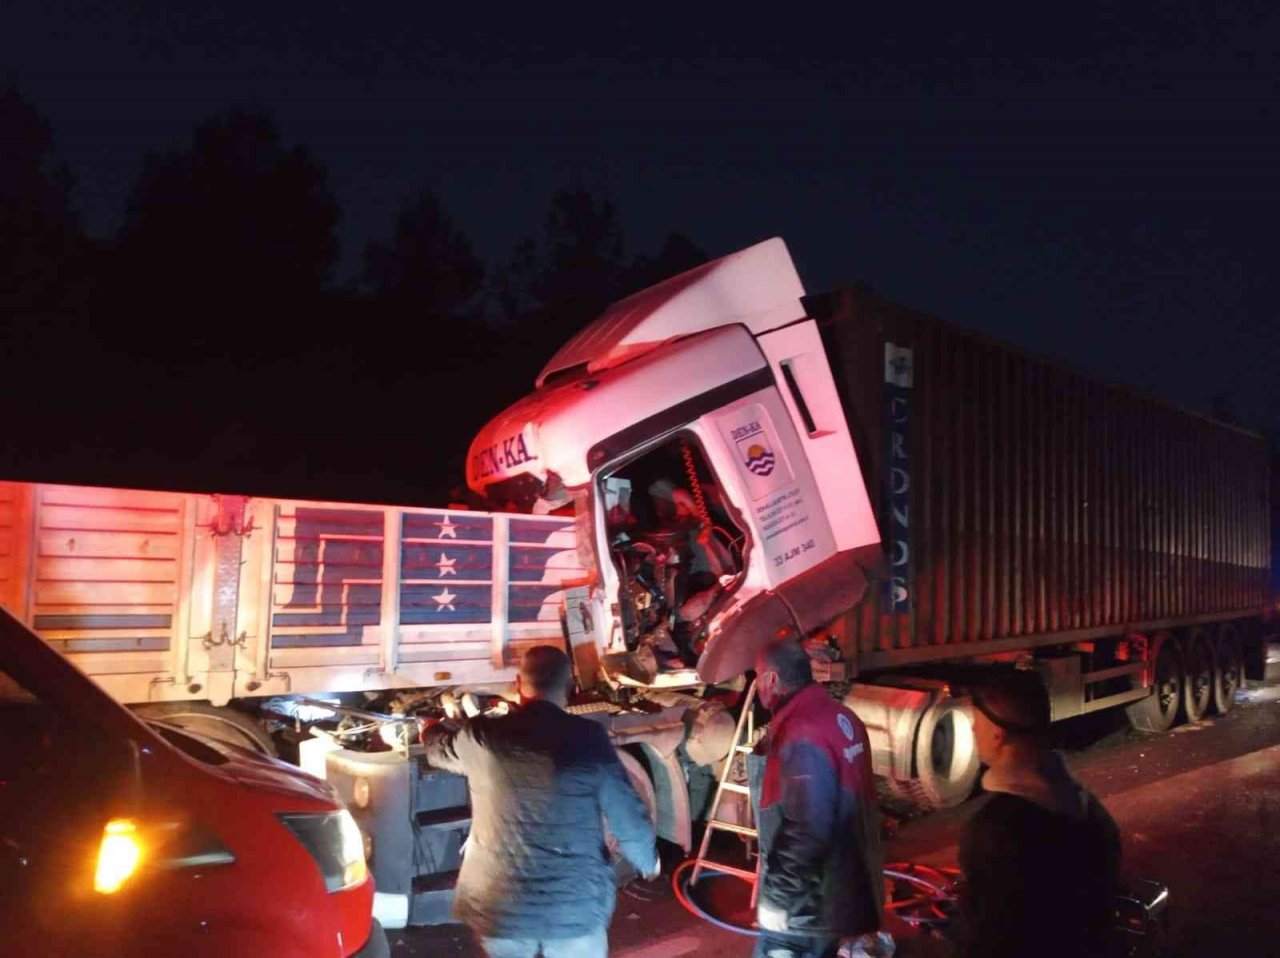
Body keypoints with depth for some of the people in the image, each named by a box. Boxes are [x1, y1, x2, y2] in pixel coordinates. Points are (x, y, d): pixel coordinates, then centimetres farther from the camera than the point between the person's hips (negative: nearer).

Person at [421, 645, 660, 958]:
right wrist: (648, 860, 12)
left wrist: (433, 726, 39)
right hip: (575, 904, -1)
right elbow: (627, 815, -8)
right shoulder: (589, 738, -12)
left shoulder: (482, 736, -7)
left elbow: (436, 746, 16)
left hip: (499, 904, 2)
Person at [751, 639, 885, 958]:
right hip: (840, 887, 9)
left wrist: (775, 893, -20)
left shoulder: (802, 737, -27)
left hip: (805, 905, -9)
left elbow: (807, 832, -30)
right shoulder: (841, 717, 4)